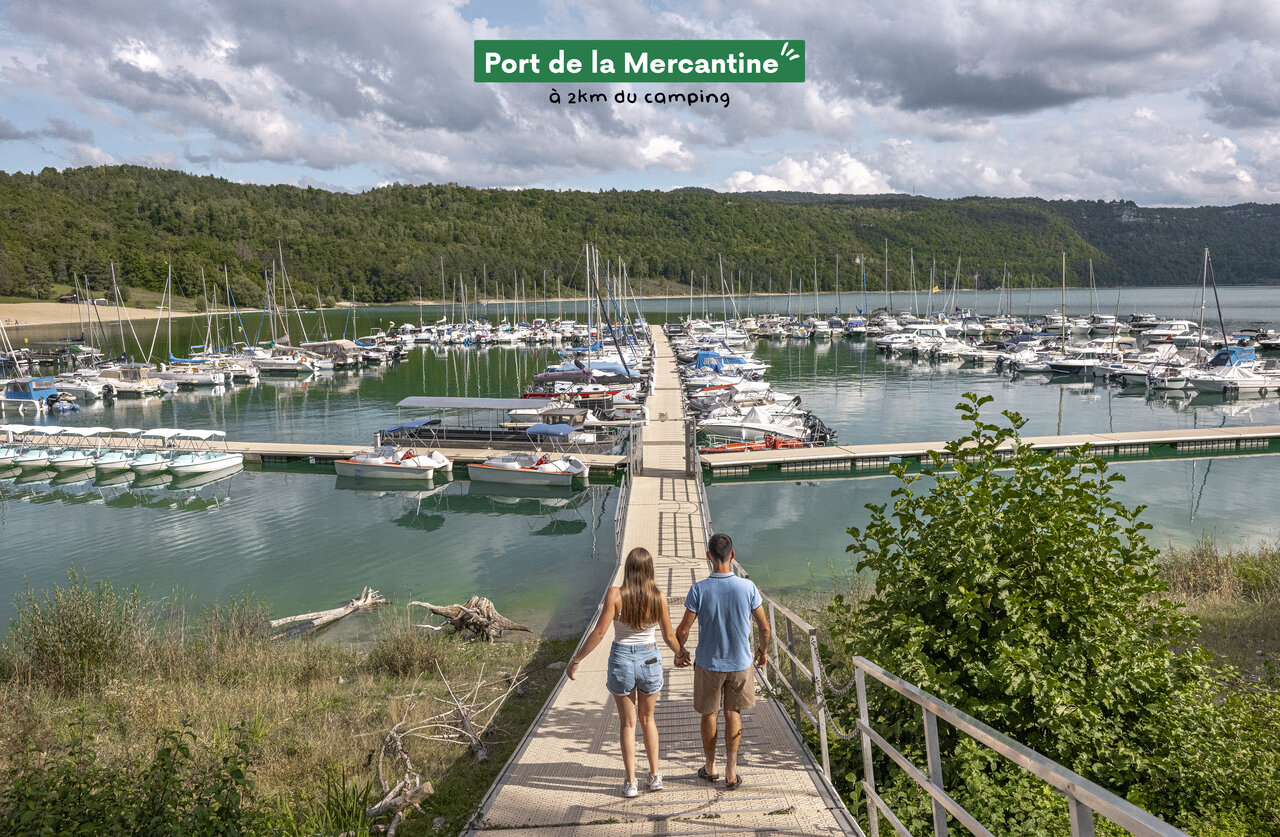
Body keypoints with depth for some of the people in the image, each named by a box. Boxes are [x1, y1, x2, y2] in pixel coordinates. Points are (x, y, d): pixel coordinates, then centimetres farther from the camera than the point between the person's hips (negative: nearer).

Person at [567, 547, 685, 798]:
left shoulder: (615, 595, -17)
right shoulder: (658, 597, -10)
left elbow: (599, 632, -18)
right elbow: (669, 636, 0)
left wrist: (576, 660, -9)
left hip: (621, 660, -2)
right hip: (650, 659, 2)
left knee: (627, 723, 14)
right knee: (647, 719, 22)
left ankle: (631, 782, 17)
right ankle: (655, 776, 25)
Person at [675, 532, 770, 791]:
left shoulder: (699, 590, -18)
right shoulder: (748, 587, -15)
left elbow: (682, 630, -13)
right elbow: (764, 627, -5)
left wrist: (679, 652, 8)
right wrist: (762, 650, 15)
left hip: (708, 663, -1)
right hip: (741, 663, 1)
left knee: (709, 714, 17)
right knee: (733, 714, 17)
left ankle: (710, 767, 33)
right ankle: (731, 772, 18)